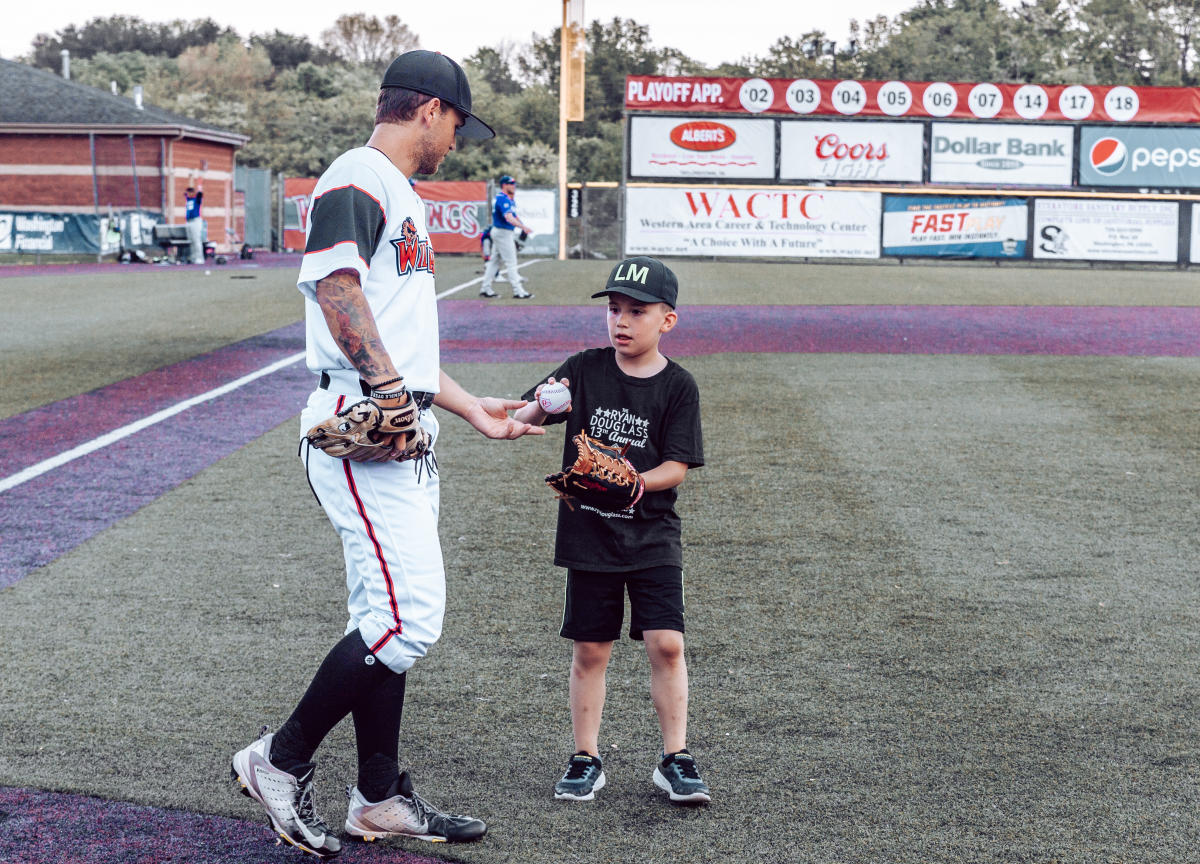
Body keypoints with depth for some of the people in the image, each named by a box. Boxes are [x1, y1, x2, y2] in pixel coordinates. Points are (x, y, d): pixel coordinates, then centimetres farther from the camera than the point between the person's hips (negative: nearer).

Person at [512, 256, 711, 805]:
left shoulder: (677, 386, -4)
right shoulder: (585, 369, 0)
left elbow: (678, 466, -7)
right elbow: (524, 419, -3)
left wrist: (638, 482, -26)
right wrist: (538, 408, -26)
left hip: (651, 535, -1)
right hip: (587, 533, 1)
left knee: (666, 643, -7)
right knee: (589, 650, 7)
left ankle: (675, 759, 6)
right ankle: (586, 759, 19)